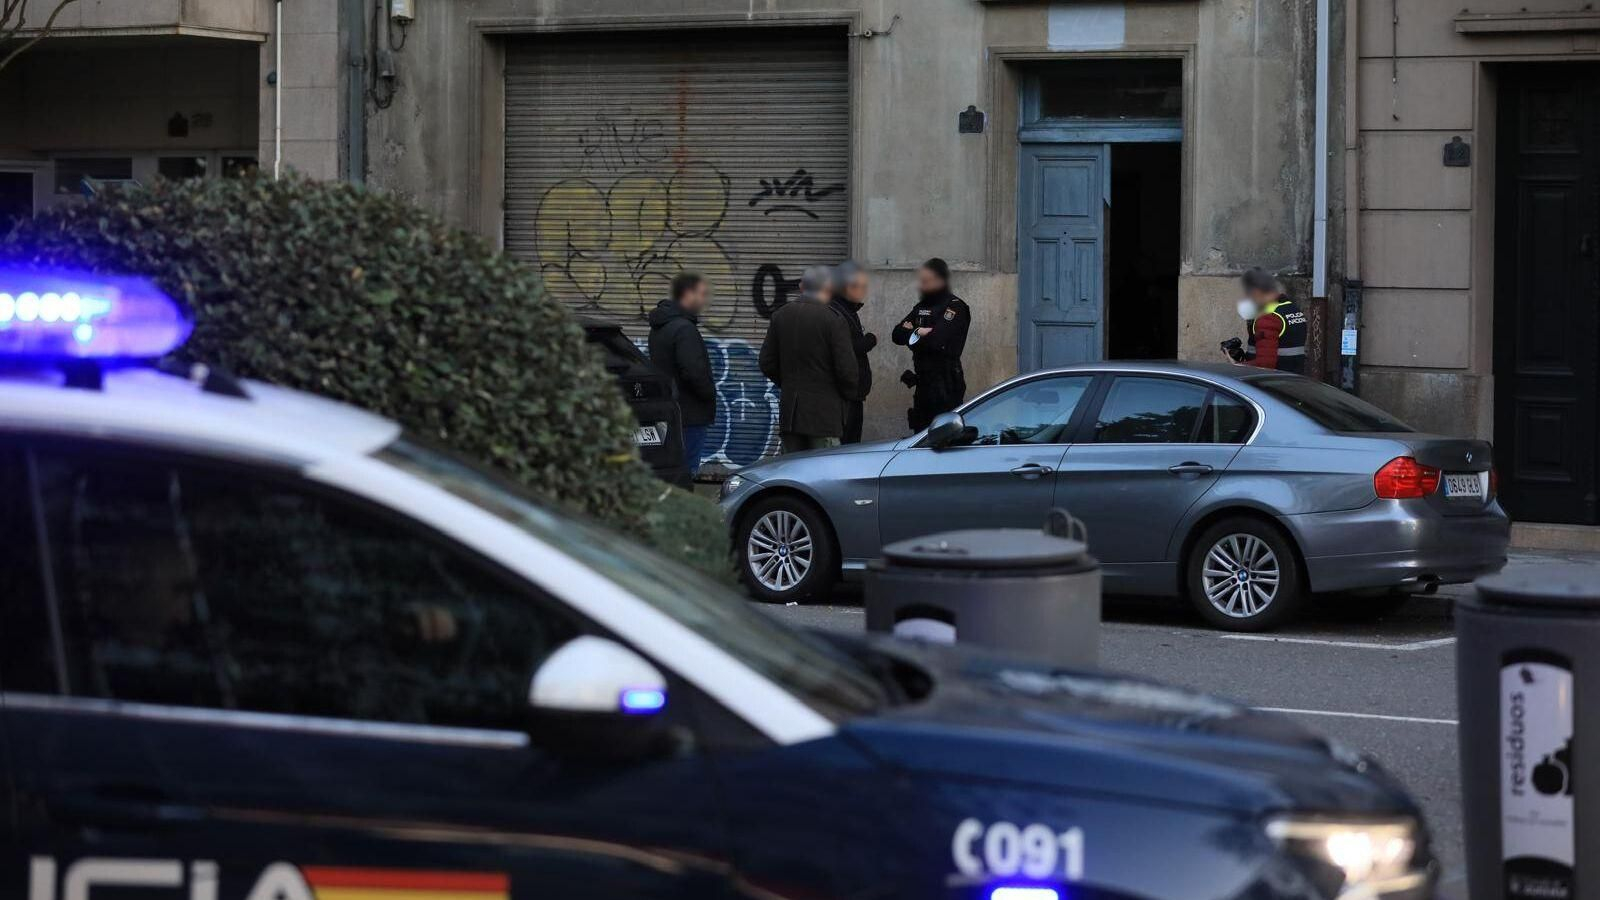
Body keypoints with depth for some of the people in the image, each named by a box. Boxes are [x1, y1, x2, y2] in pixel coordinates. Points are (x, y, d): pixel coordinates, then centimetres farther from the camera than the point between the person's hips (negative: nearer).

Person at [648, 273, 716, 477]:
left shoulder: (659, 328, 15)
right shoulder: (684, 329, -17)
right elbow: (694, 371, -25)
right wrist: (710, 393, -7)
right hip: (690, 414, -10)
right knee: (687, 470, -8)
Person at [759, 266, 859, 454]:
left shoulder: (781, 315, 6)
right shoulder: (833, 319, -10)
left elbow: (767, 364, 9)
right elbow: (847, 369, -12)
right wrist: (848, 394, 6)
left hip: (789, 410, 5)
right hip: (824, 411, -5)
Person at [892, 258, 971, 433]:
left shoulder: (955, 307, -8)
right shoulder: (922, 307, 18)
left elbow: (936, 340, -20)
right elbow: (898, 334, 9)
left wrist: (913, 335, -2)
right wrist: (919, 332, -10)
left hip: (945, 384, -8)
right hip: (924, 383, 8)